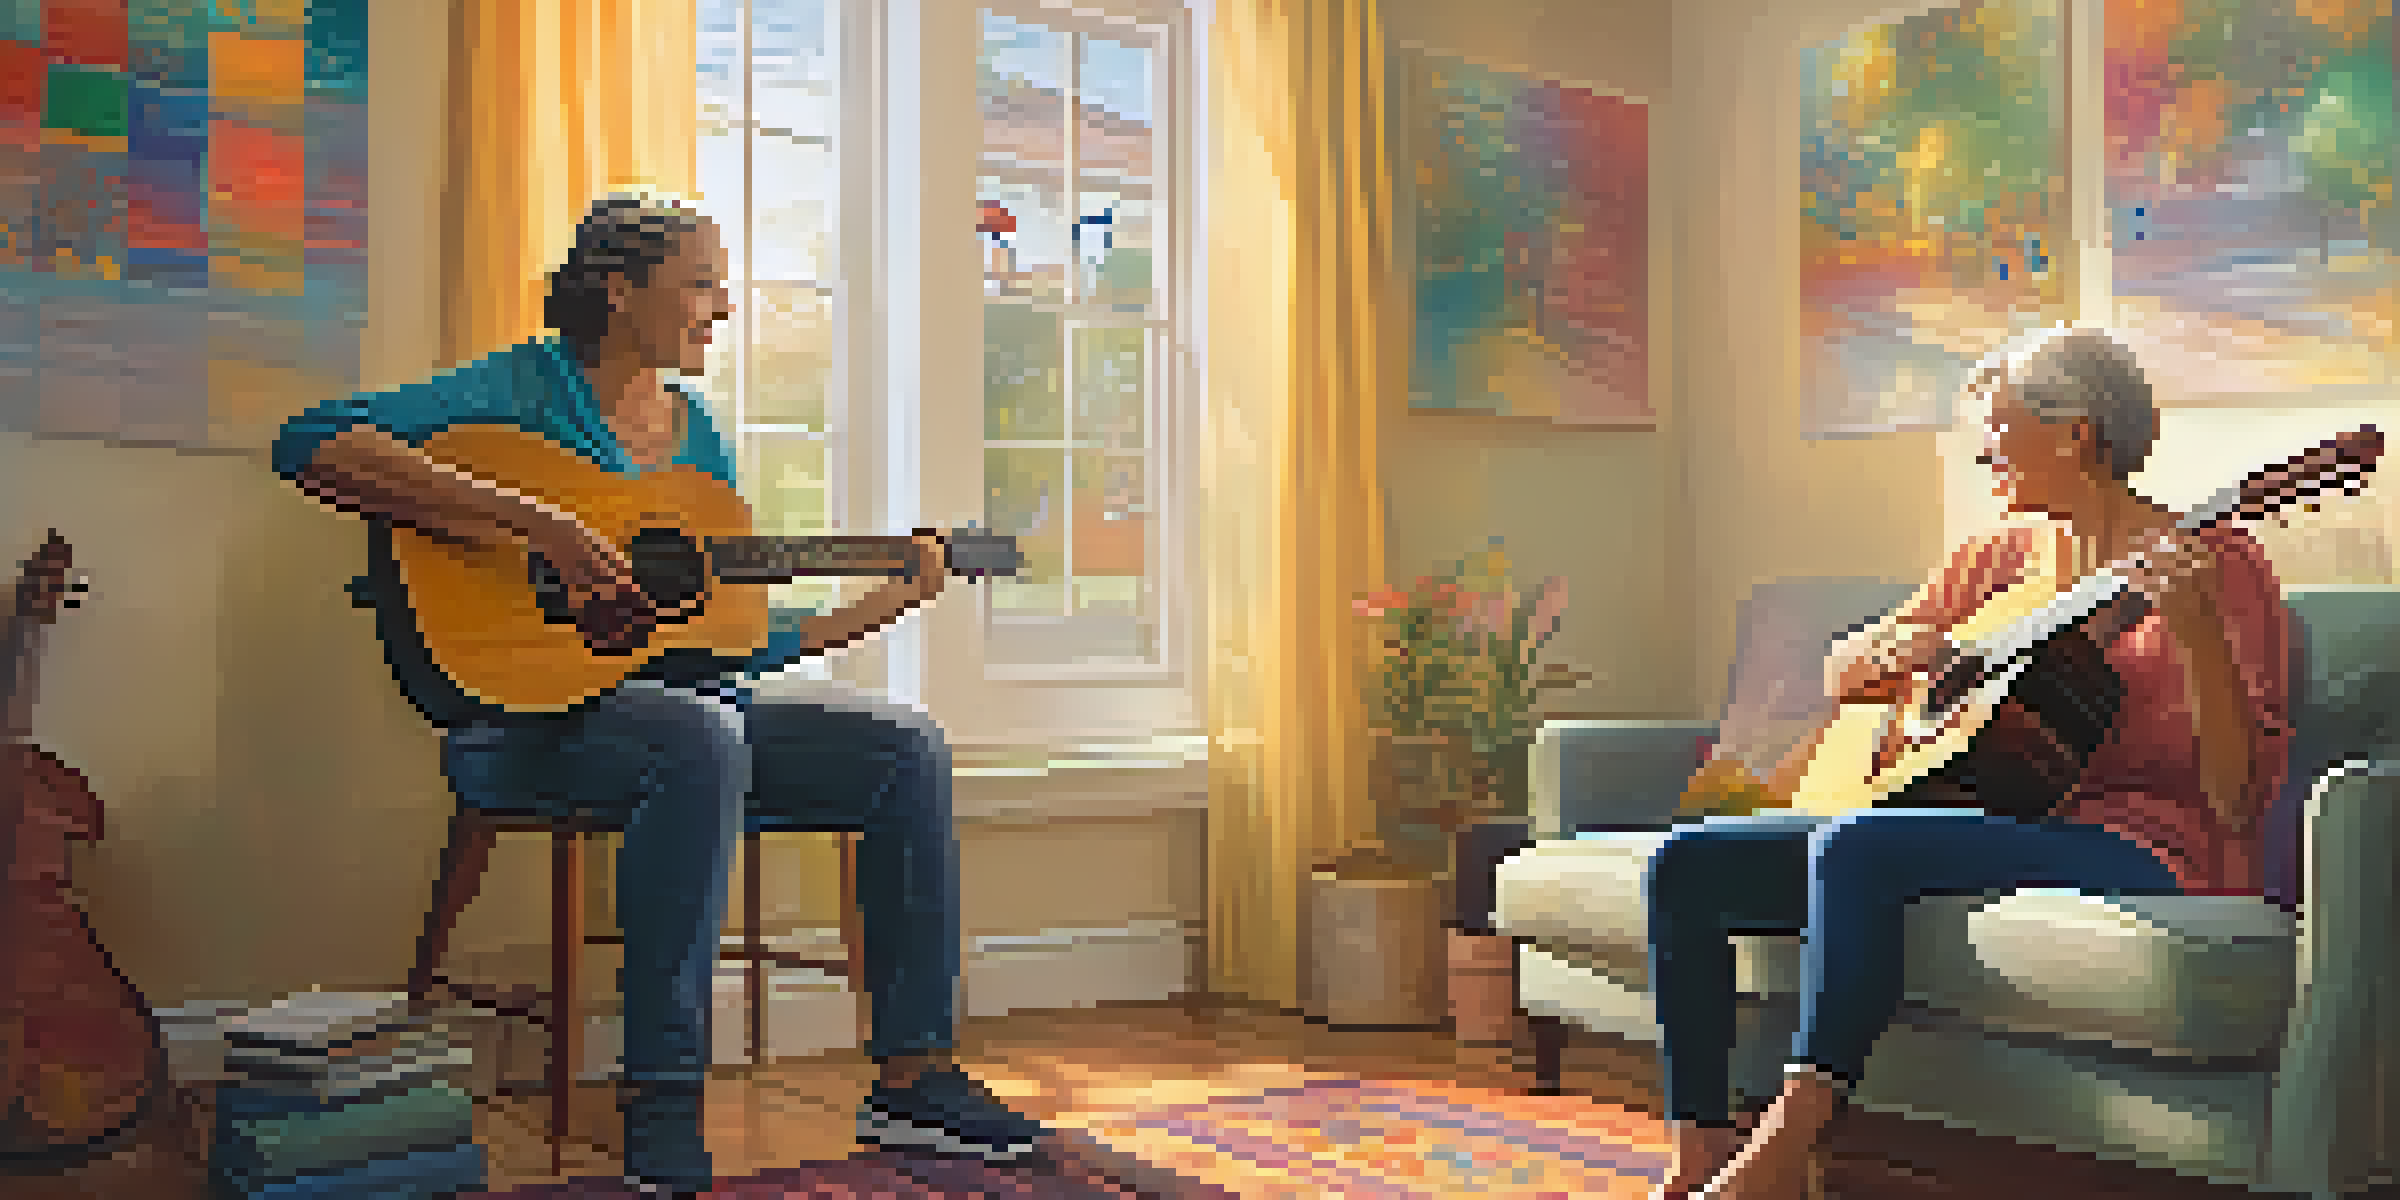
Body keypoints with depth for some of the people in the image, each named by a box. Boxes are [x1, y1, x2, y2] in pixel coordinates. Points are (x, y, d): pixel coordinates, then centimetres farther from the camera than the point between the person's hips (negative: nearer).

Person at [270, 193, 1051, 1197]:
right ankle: (659, 1099, -28)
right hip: (535, 707, -7)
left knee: (906, 749, -9)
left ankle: (912, 1078, -5)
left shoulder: (696, 433, 17)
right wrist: (534, 523, -27)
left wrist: (891, 598, 14)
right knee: (701, 737, -38)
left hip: (692, 707, 7)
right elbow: (312, 444, -21)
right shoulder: (531, 386, -4)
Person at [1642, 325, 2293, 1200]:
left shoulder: (2217, 563, -3)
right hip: (1989, 825, 7)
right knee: (1689, 865, -10)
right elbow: (1841, 675, 23)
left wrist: (2195, 630, -28)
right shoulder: (2002, 556, 16)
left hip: (2134, 845, -7)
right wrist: (1889, 651, -1)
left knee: (1856, 846, -36)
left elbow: (2239, 795, -13)